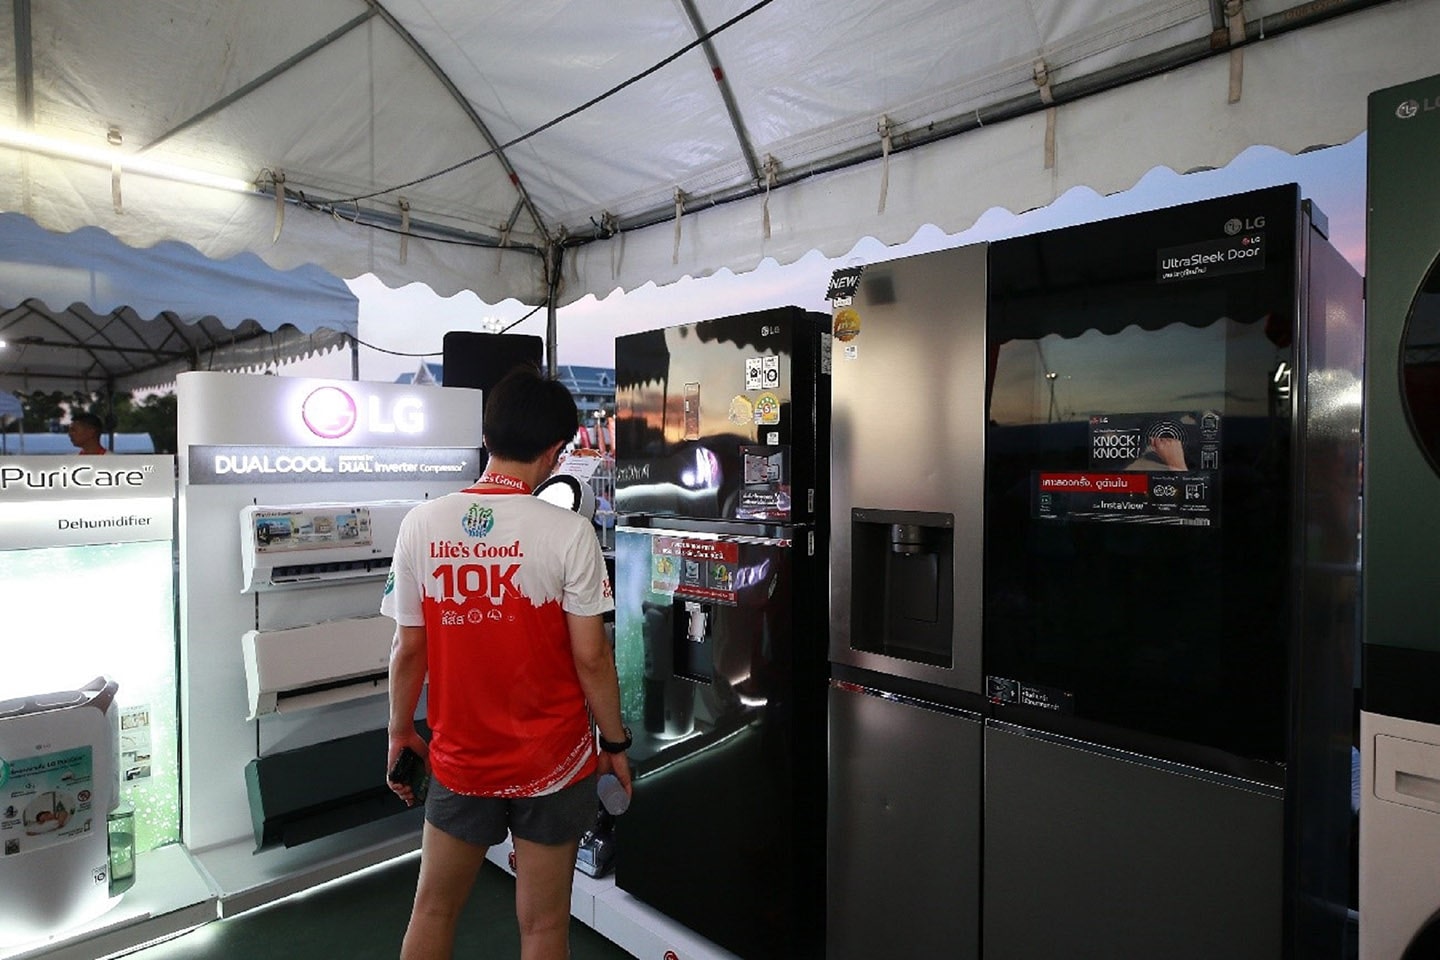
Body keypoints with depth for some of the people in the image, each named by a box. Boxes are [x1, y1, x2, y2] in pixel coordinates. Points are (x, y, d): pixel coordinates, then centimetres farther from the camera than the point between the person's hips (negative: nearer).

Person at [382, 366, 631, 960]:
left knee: (432, 910, 24)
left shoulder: (421, 524, -8)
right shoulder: (568, 532, -17)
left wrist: (400, 730, 13)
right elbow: (589, 655, -14)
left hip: (459, 756, 3)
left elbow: (408, 648, -2)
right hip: (551, 759, -2)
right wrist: (615, 742, 0)